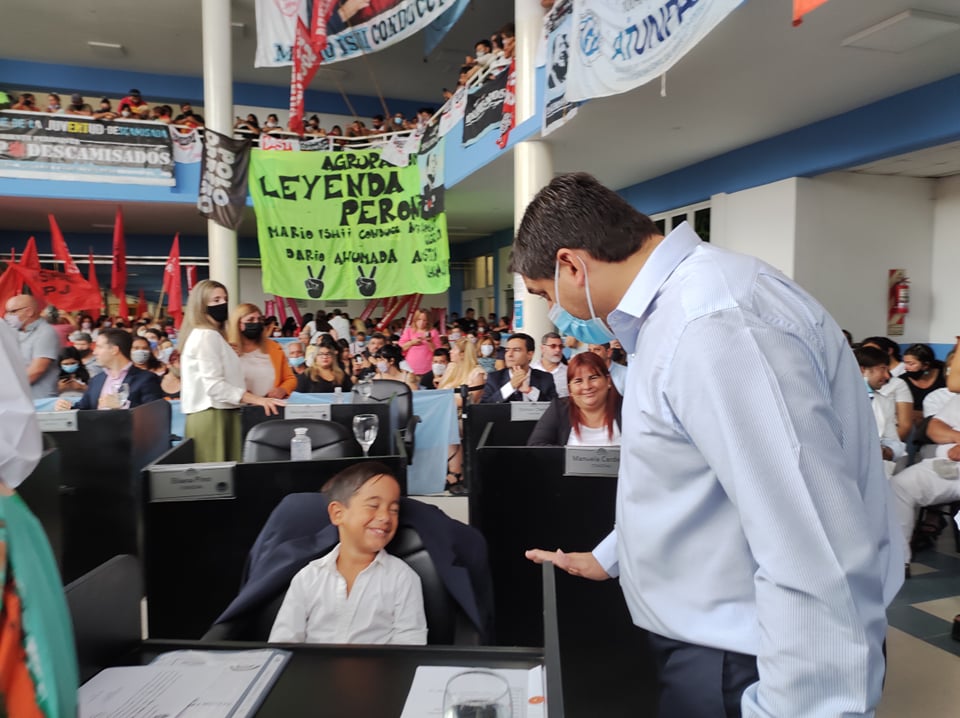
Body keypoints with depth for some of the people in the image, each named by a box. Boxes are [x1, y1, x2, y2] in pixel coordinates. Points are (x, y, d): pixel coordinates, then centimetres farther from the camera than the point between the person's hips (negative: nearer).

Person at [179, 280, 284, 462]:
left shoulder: (211, 335, 21)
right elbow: (214, 385, -19)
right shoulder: (206, 335, -11)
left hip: (218, 414, 10)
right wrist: (256, 399, -22)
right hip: (212, 416, -10)